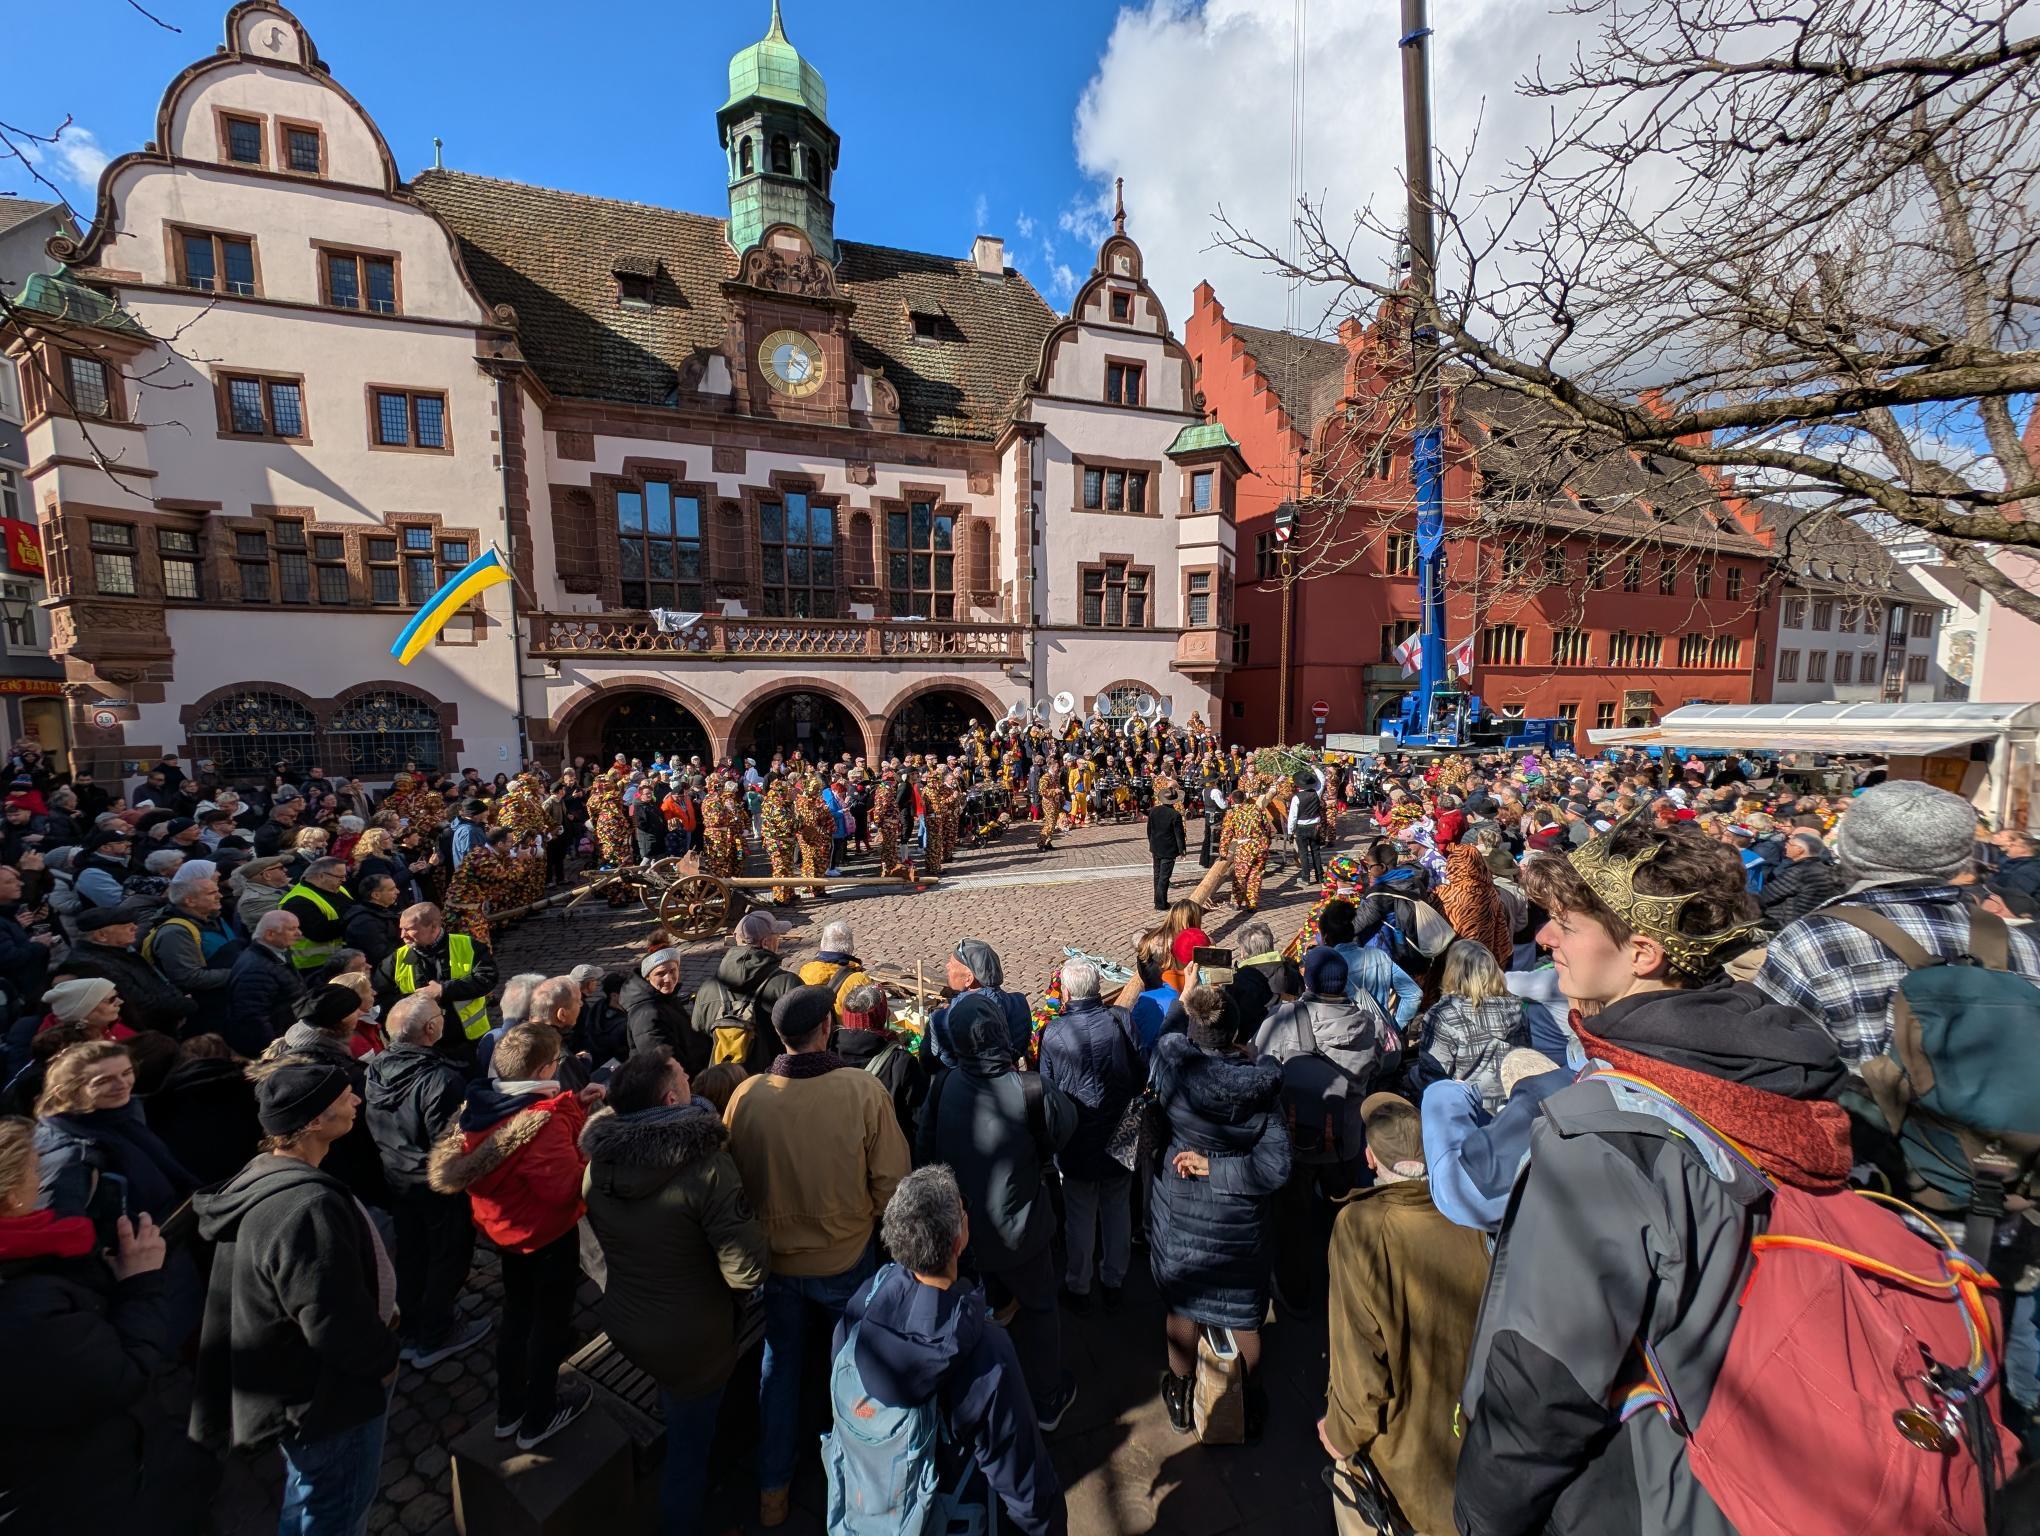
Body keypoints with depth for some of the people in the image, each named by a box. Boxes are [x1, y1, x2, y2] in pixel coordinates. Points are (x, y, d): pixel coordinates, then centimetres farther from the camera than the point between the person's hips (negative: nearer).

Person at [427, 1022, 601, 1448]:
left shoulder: (484, 1104, -9)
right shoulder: (542, 1123, -35)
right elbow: (567, 1187, -32)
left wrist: (574, 1104, -4)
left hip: (505, 1226, 8)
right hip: (548, 1234, -8)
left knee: (516, 1313, 27)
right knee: (551, 1322, 14)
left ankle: (508, 1409, 45)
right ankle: (538, 1420, 33)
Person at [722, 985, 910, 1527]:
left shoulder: (746, 1095, -21)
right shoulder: (863, 1089, -26)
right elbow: (891, 1181, -18)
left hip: (773, 1256, 1)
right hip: (846, 1258, -1)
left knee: (779, 1361, 27)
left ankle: (772, 1490, 43)